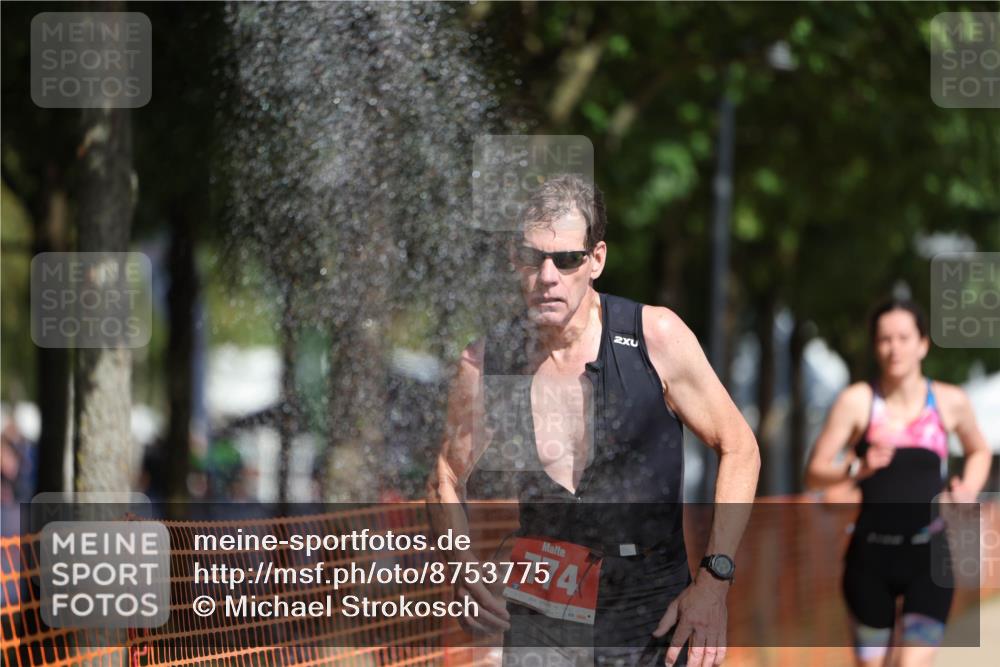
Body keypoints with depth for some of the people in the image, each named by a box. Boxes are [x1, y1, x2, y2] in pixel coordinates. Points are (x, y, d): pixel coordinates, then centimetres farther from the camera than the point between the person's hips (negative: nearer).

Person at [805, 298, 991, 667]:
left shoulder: (950, 402, 3)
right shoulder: (857, 401, -3)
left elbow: (979, 450, 23)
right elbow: (815, 472, -5)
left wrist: (969, 490, 4)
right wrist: (857, 469, -23)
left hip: (928, 553, 0)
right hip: (871, 553, 0)